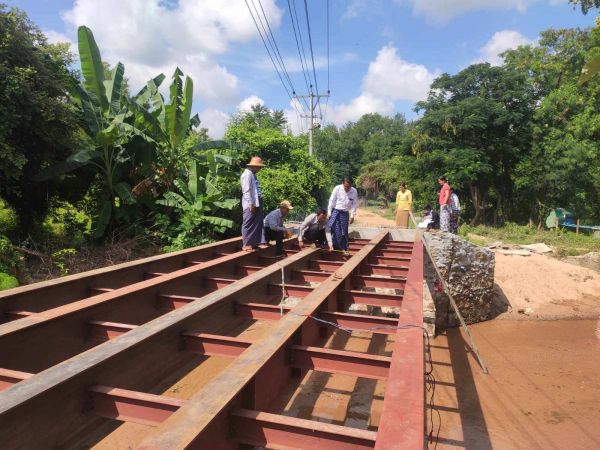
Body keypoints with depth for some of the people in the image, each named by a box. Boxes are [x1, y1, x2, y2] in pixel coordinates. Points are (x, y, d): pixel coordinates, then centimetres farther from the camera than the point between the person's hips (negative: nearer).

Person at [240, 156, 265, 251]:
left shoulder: (253, 175, 16)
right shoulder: (247, 175, -13)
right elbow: (247, 191, -19)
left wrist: (255, 203, 14)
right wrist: (251, 204, -22)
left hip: (256, 203, 10)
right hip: (251, 204, -10)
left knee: (257, 224, 14)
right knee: (249, 224, -2)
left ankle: (254, 242, 22)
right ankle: (246, 244, 5)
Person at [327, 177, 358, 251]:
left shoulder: (354, 191, -8)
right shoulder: (337, 188, -12)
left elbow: (354, 204, -1)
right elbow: (332, 201, -7)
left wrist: (352, 216, -4)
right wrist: (329, 212, -6)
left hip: (345, 213, 2)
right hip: (335, 211, -1)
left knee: (344, 232, 5)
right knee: (334, 230, -8)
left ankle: (344, 249, 15)